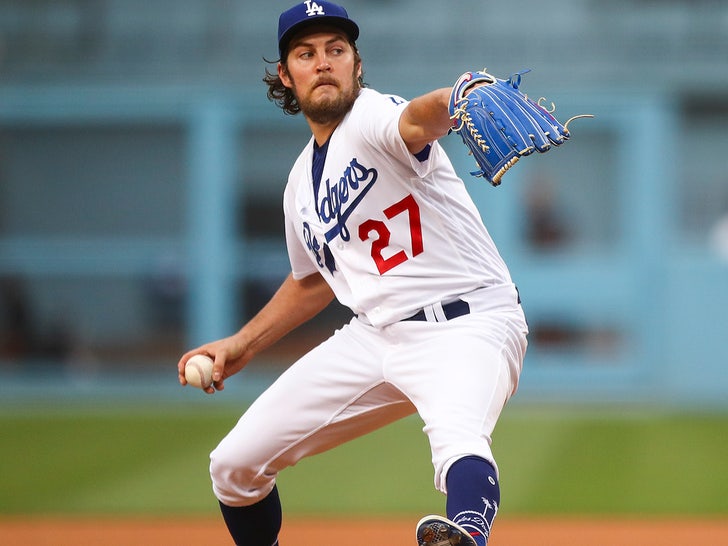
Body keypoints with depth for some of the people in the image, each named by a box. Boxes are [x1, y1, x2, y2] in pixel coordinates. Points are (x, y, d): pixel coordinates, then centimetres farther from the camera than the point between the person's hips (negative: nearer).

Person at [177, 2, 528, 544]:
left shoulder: (374, 119, -11)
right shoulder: (302, 181, 14)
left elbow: (417, 119, -38)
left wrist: (462, 99, -61)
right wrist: (242, 344, 25)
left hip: (468, 322, -8)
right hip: (375, 334, 9)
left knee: (457, 435, -41)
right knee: (235, 464, 7)